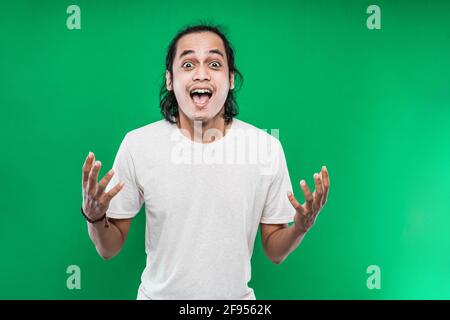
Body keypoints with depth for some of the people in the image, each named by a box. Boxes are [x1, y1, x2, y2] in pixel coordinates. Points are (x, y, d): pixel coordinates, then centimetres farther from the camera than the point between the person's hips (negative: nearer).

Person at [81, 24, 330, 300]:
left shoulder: (267, 148, -12)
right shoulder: (137, 145, -13)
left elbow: (275, 252, -3)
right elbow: (109, 249, -6)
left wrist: (300, 227, -22)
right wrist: (95, 217, -25)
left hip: (236, 296, 1)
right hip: (159, 294, 0)